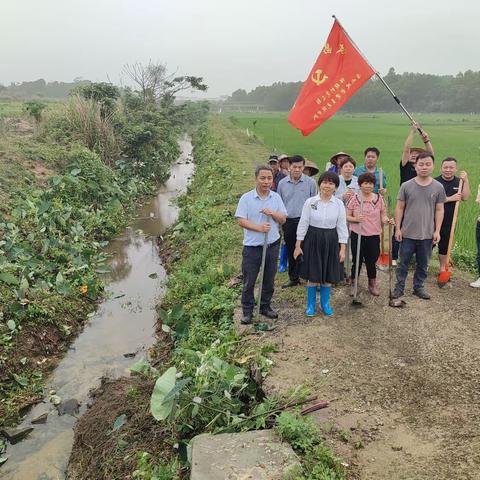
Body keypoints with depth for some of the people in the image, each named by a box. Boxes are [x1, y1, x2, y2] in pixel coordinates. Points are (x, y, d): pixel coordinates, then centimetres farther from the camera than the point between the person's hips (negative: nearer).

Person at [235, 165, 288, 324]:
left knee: (269, 280, 14)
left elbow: (283, 219, 3)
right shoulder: (246, 198, -7)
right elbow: (241, 221, -11)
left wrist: (273, 213, -16)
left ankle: (265, 306, 31)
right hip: (252, 246, -3)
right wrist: (259, 227, -23)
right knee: (249, 281, 3)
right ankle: (247, 311, 16)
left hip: (272, 245, 4)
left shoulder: (276, 197, 4)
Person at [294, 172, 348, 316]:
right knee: (313, 274, 6)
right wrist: (298, 245, -3)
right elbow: (303, 224, -2)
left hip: (331, 242, 1)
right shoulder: (310, 202, -5)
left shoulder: (339, 204, -1)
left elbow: (342, 226, 2)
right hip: (313, 240, -1)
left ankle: (325, 304, 29)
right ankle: (311, 305, 22)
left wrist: (343, 248, -1)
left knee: (328, 275, 11)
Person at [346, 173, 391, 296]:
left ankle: (372, 284, 30)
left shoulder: (379, 198, 2)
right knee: (357, 261, 6)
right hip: (357, 235, -1)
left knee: (371, 261, 9)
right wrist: (355, 219, -20)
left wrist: (387, 220, -16)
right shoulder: (354, 199, -3)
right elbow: (347, 216, -1)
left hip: (373, 235, 1)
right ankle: (354, 284, 26)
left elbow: (383, 216, 6)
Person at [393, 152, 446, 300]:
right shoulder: (406, 186, -4)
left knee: (423, 264, 13)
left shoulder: (438, 187, 0)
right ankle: (399, 287, 21)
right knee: (403, 263, 9)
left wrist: (437, 231, -1)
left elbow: (439, 210, 3)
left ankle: (419, 287, 28)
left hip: (427, 235, 1)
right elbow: (399, 208, 0)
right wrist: (398, 228, -3)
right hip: (408, 233, -1)